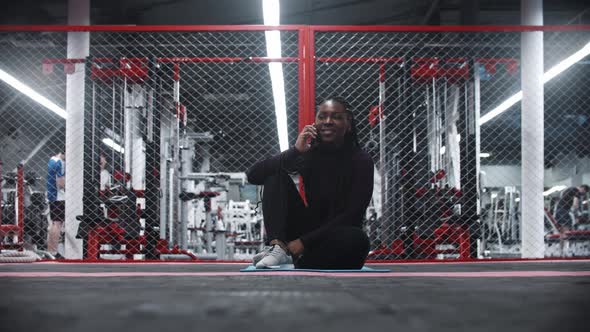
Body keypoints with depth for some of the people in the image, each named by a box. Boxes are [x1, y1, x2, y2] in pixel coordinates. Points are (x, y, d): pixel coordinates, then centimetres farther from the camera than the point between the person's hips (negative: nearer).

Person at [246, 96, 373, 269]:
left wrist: (305, 241, -20)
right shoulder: (308, 153, -2)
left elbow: (352, 215, -16)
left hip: (339, 238, -3)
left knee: (357, 239, -38)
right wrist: (296, 151, -20)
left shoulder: (361, 161, -10)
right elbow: (253, 175, -9)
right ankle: (278, 247, -27)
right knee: (275, 174, -10)